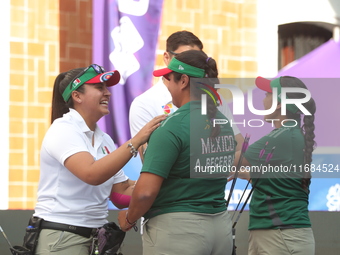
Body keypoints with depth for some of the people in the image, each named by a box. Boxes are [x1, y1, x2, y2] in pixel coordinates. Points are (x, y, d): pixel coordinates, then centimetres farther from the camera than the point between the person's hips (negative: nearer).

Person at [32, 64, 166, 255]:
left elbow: (121, 195, 9)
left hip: (96, 237, 7)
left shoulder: (105, 140, 11)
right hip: (62, 237, -7)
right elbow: (92, 174, -26)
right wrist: (137, 141, -25)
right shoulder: (62, 129, -9)